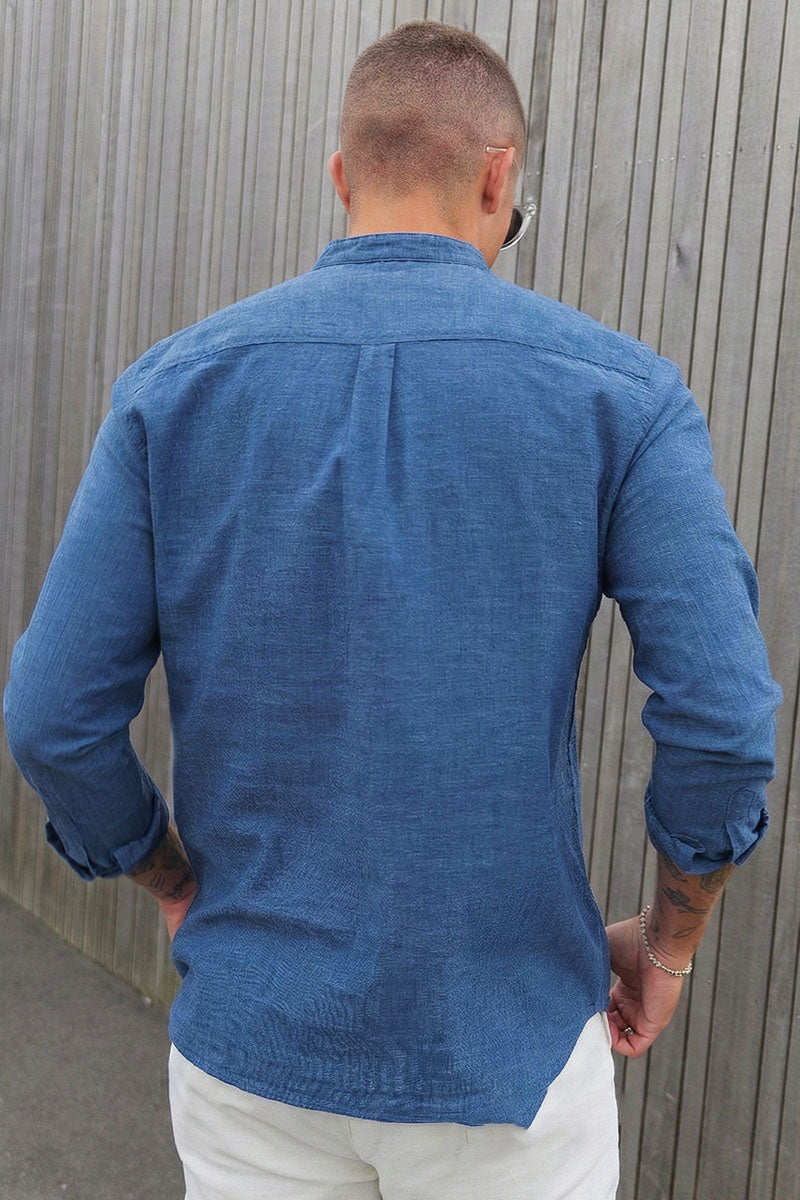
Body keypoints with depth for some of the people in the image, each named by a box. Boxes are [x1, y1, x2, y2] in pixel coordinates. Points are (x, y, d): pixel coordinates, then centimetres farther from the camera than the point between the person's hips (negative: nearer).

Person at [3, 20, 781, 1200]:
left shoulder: (174, 384, -6)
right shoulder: (619, 391, -10)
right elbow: (722, 718, -14)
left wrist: (180, 886, 9)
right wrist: (671, 938, 3)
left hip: (253, 1036, 2)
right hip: (510, 1046, -1)